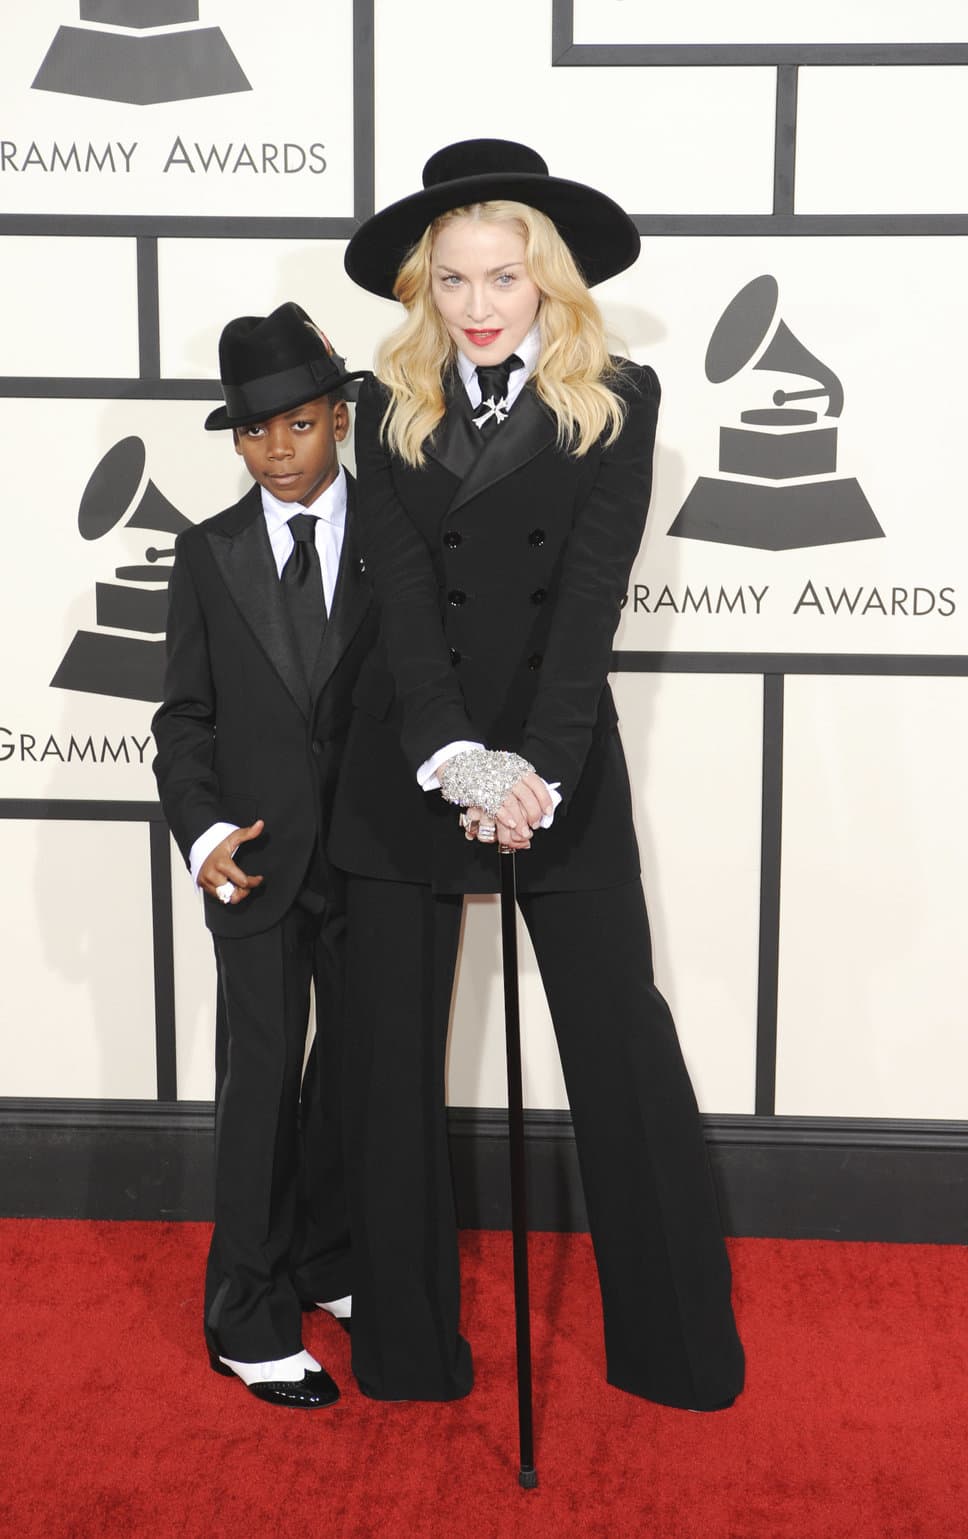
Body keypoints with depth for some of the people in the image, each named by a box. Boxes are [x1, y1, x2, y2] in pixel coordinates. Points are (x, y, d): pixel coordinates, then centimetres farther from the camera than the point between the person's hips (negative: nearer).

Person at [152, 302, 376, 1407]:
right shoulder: (209, 556, 3)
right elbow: (185, 715, 3)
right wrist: (202, 832, -11)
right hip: (254, 859, 0)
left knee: (359, 1063, 13)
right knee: (261, 1078, 1)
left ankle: (327, 1261, 34)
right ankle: (251, 1320, 13)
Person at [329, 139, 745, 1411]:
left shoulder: (615, 400, 0)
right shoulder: (391, 406, 5)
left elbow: (593, 592, -9)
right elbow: (401, 591, -5)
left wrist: (537, 766, -19)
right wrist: (455, 757, -19)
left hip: (562, 760, -2)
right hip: (407, 765, 2)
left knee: (623, 1044, 0)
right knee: (390, 1053, 8)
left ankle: (679, 1342, 17)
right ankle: (407, 1342, 25)